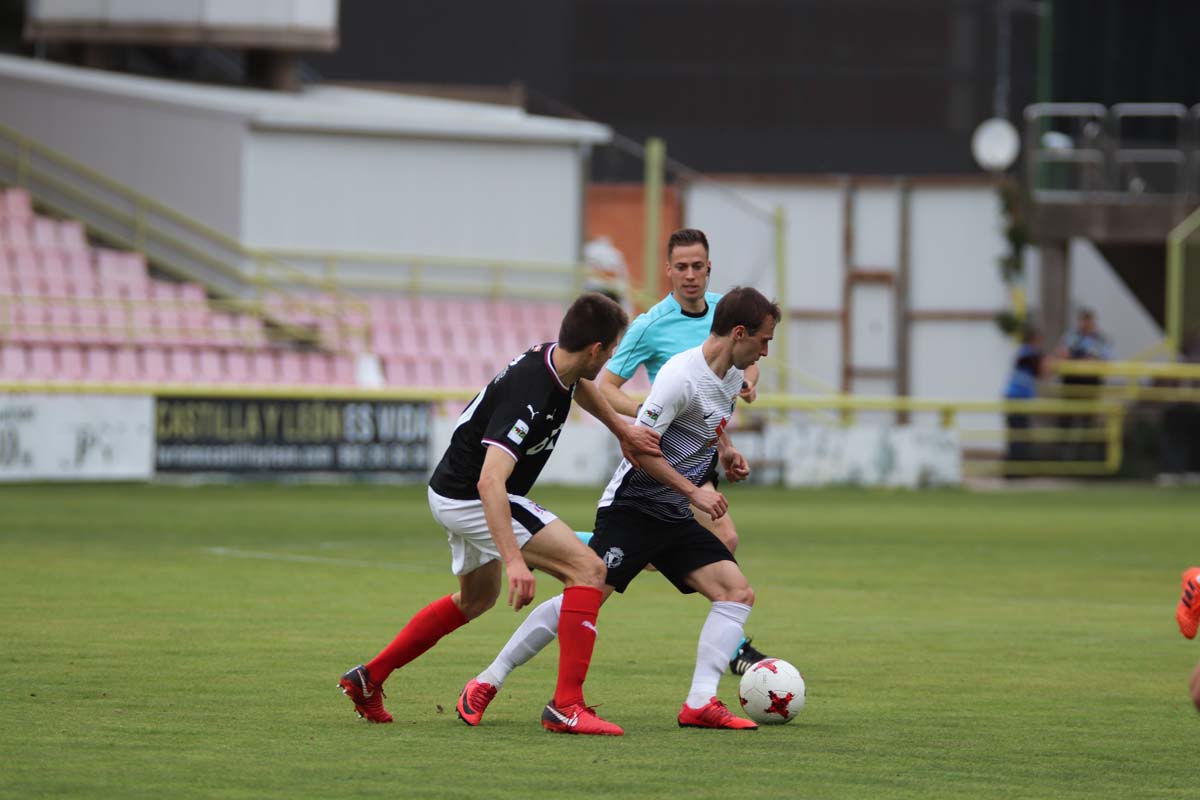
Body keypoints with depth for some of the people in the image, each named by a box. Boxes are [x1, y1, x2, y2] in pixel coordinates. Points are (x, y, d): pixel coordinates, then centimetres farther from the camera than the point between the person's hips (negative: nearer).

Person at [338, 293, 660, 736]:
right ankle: (566, 706, -19)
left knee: (476, 598, 31)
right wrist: (515, 560, -47)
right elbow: (490, 482, -41)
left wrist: (622, 429, 18)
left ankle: (368, 678, 37)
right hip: (470, 498, -10)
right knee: (587, 568, -16)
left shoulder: (554, 358, -3)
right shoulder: (529, 396, -32)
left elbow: (580, 384, 26)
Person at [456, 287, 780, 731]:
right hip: (633, 506, -9)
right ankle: (486, 683, -4)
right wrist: (694, 492, -17)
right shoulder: (682, 375, -19)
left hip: (675, 519, 9)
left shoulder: (732, 374, 10)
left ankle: (699, 704, -9)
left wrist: (724, 449, 14)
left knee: (738, 592, -6)